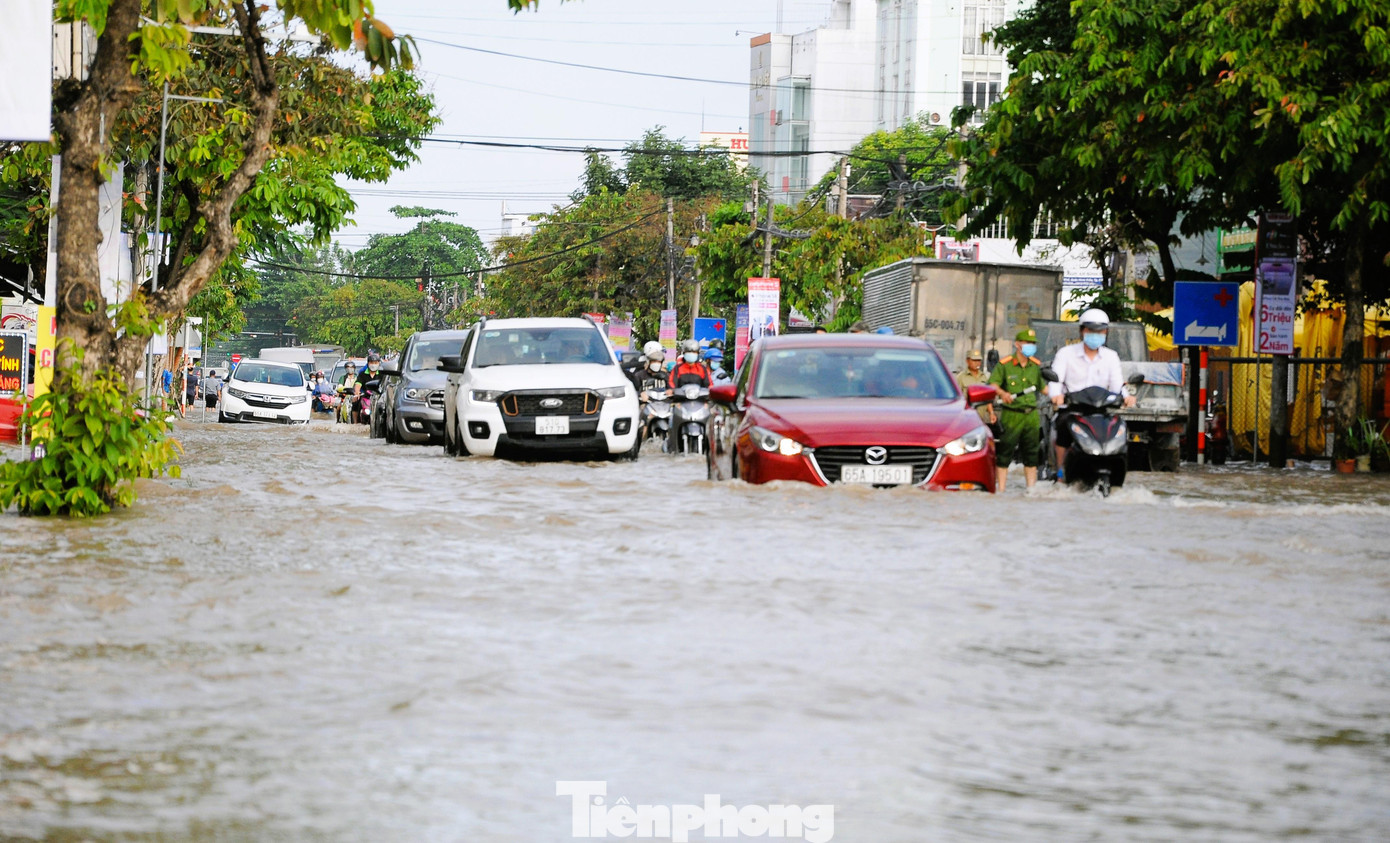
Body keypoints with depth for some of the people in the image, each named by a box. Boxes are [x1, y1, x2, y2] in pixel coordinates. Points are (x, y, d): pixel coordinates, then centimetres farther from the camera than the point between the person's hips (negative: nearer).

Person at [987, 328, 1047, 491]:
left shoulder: (1036, 366, 14)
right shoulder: (1004, 365, -3)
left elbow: (1043, 386, 23)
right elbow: (992, 383, -12)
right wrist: (1002, 393, -30)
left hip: (1032, 415, 5)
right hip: (1011, 415, -5)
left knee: (1031, 456, 9)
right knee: (1004, 455, -3)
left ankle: (1031, 489, 16)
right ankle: (1000, 490, 0)